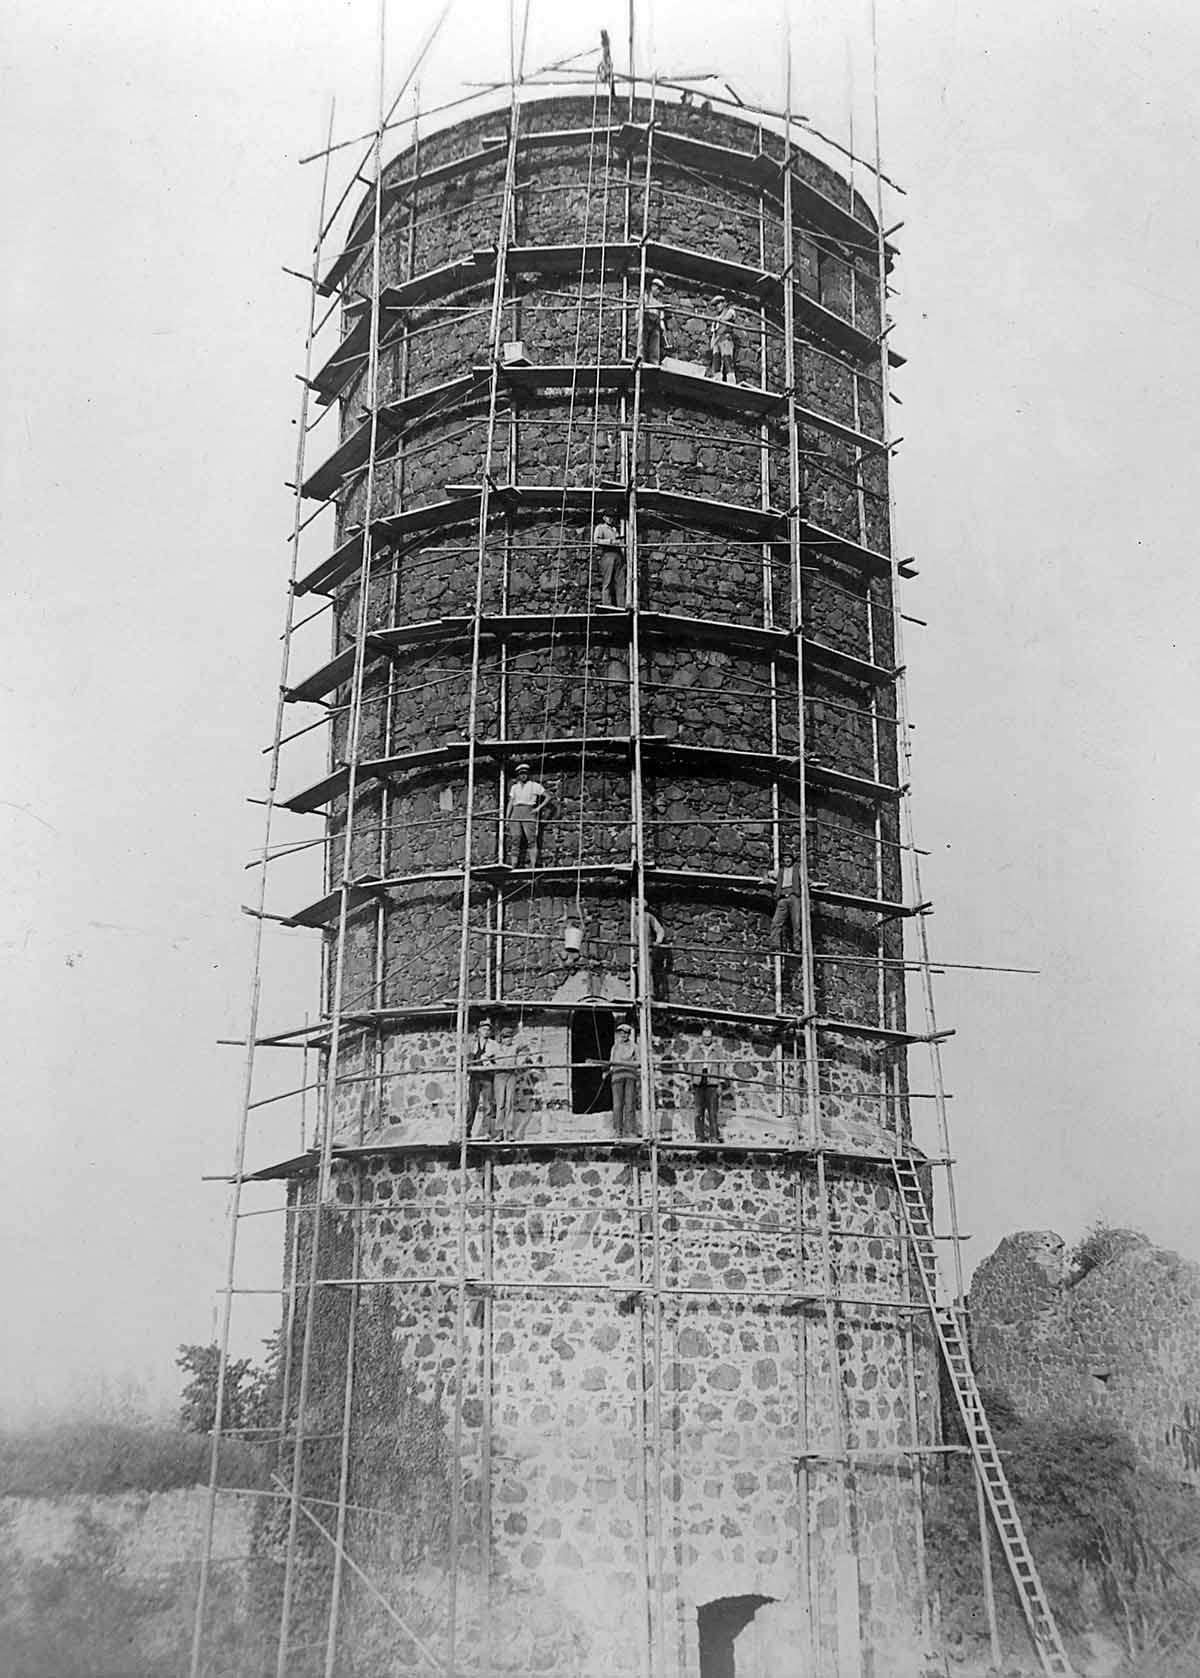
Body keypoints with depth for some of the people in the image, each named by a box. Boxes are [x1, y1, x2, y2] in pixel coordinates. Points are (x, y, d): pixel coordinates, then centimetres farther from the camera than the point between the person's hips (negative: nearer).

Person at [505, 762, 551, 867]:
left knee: (531, 839, -12)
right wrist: (507, 819, 8)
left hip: (528, 812, -3)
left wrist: (539, 808, -5)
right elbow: (510, 803, 17)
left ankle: (533, 866, -16)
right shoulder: (514, 787, 20)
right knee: (515, 839, -5)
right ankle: (514, 867, -7)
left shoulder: (534, 785, 9)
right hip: (516, 813, 3)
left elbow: (548, 797, 7)